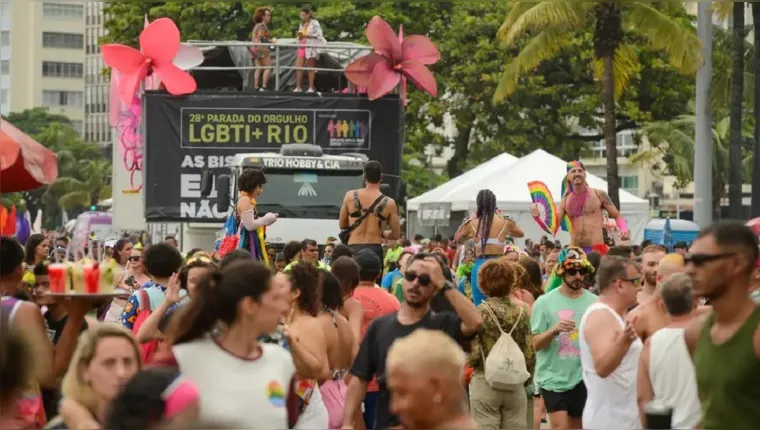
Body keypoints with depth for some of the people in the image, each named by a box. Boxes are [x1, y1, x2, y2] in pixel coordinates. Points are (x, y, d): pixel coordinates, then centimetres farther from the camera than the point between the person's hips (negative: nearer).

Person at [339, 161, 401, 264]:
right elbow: (396, 235, 6)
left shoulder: (350, 196, 3)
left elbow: (342, 225, 15)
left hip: (353, 250, 1)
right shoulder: (388, 203, 0)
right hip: (374, 250, -1)